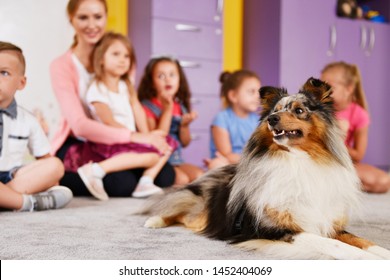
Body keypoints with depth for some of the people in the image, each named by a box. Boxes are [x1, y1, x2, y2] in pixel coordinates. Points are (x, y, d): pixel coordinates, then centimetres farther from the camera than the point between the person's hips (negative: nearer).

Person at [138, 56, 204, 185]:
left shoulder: (180, 107, 10)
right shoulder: (147, 107, -7)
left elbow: (185, 143, 14)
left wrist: (184, 125, -7)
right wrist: (167, 110, -17)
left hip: (176, 160, 6)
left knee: (199, 175, -19)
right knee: (181, 179, -28)